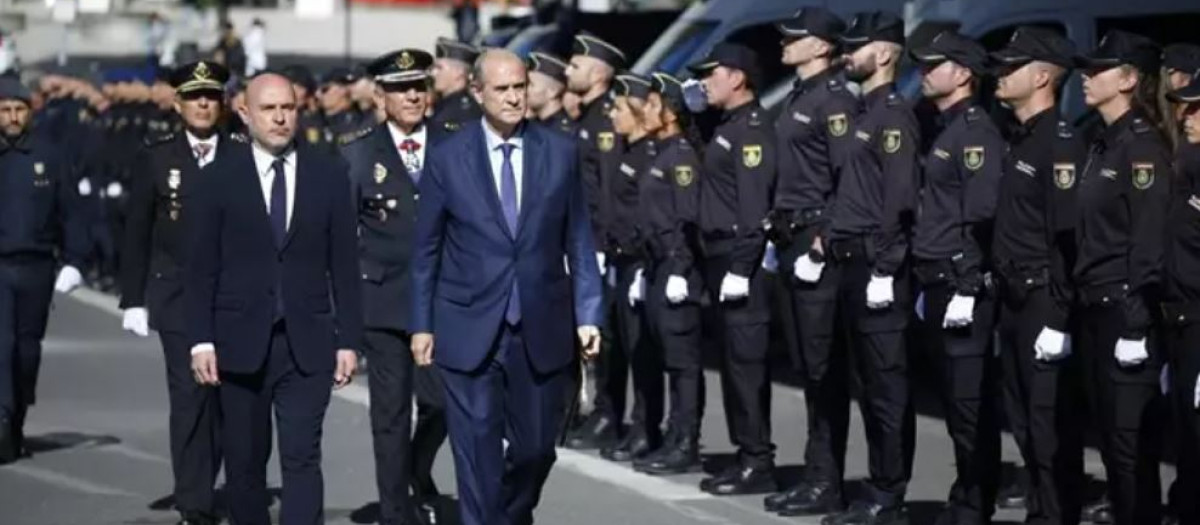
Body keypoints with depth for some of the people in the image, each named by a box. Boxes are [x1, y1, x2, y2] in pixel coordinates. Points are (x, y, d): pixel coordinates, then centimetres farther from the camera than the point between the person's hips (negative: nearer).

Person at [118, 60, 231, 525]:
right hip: (176, 295, -1)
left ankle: (201, 487, 23)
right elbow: (137, 233, 4)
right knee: (190, 396, -6)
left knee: (226, 396, 6)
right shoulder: (156, 156, 3)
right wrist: (133, 300, 0)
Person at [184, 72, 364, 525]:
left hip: (308, 343, 0)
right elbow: (201, 268, 1)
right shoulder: (220, 178, 2)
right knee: (245, 462, 8)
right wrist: (201, 340, -6)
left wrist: (348, 339, 1)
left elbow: (344, 263, 5)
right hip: (241, 343, 0)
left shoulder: (328, 173, 4)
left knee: (302, 459, -7)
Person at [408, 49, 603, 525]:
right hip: (470, 330, -2)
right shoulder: (447, 158, -1)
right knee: (479, 454, -1)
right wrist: (422, 324, 3)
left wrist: (588, 314, -1)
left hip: (542, 329, 2)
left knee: (536, 449, 11)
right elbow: (426, 249, 4)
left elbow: (579, 242, 5)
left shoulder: (559, 153, 2)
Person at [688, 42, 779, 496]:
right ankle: (746, 455, 16)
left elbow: (754, 205, -19)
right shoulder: (727, 128, 18)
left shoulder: (753, 129, -12)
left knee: (746, 360, -8)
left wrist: (740, 268, -24)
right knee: (732, 360, 11)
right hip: (719, 259, 10)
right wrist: (718, 265, 16)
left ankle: (759, 463, -5)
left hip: (739, 261, -10)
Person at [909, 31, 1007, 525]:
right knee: (955, 398, 13)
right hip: (937, 284, 10)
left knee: (970, 401, -4)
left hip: (962, 287, -10)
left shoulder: (977, 131, -11)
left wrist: (967, 289, -21)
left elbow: (982, 216, -18)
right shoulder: (944, 130, 18)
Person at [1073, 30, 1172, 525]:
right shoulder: (1102, 146, 15)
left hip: (1126, 312, -9)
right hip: (1095, 311, 9)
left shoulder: (1143, 145, -12)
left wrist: (1137, 325, -20)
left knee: (1132, 440, -4)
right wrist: (1080, 305, 13)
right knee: (1109, 436, 12)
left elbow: (1151, 241, -17)